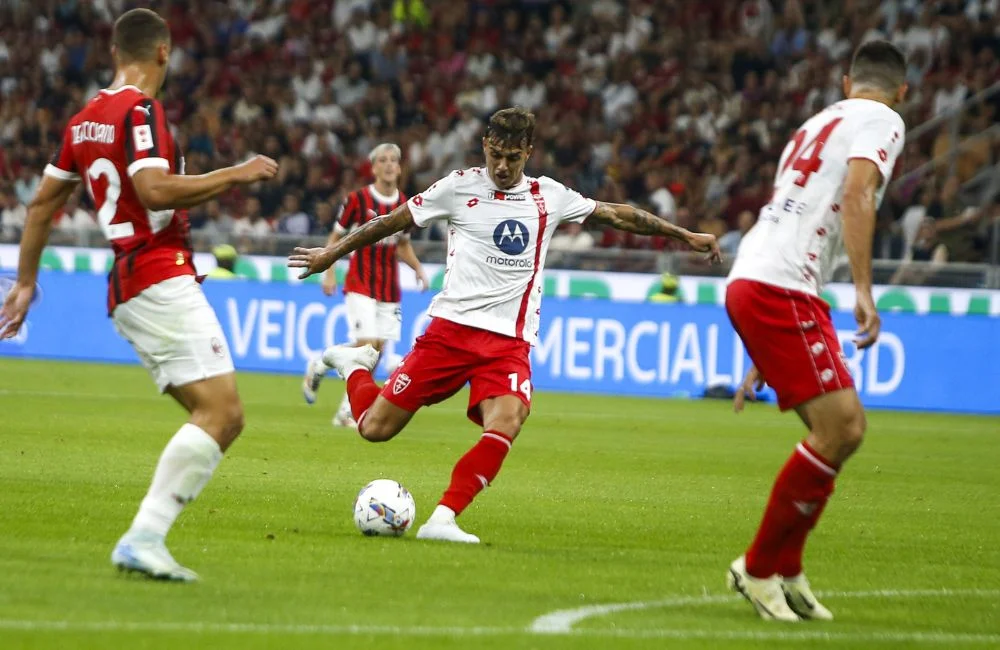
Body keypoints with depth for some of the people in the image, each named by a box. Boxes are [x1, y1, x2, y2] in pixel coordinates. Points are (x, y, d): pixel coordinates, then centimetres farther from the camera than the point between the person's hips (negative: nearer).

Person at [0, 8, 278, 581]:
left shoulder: (85, 119, 18)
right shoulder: (140, 110, -9)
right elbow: (154, 190, -22)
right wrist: (235, 175, -14)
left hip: (125, 291, 9)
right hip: (162, 281, -9)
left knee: (218, 418, 8)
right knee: (222, 411, -14)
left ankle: (146, 539, -2)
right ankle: (143, 538, -21)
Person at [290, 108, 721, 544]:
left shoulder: (550, 197, 9)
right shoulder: (460, 187, 1)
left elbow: (617, 214, 19)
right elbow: (394, 221, 9)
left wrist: (685, 235, 22)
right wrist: (334, 253, 11)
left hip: (509, 340, 2)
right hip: (451, 327, -1)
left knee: (506, 422, -28)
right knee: (375, 427, -3)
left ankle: (442, 519, -26)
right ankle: (355, 364, 30)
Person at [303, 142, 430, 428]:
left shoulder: (405, 204, 5)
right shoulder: (357, 199, -7)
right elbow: (336, 237, 3)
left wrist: (418, 268, 4)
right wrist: (329, 271, -6)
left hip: (389, 286, 5)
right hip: (360, 284, -5)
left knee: (377, 349, 2)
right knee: (366, 345, -16)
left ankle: (347, 411, 11)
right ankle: (317, 367, 10)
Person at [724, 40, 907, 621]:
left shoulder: (818, 124, 27)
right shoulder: (882, 121, 1)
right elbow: (857, 193, -18)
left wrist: (766, 357, 34)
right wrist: (864, 291, -26)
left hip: (754, 280, 9)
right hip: (780, 289, -9)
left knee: (846, 428, 12)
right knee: (839, 428, -10)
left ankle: (785, 573, 15)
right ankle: (759, 569, -2)